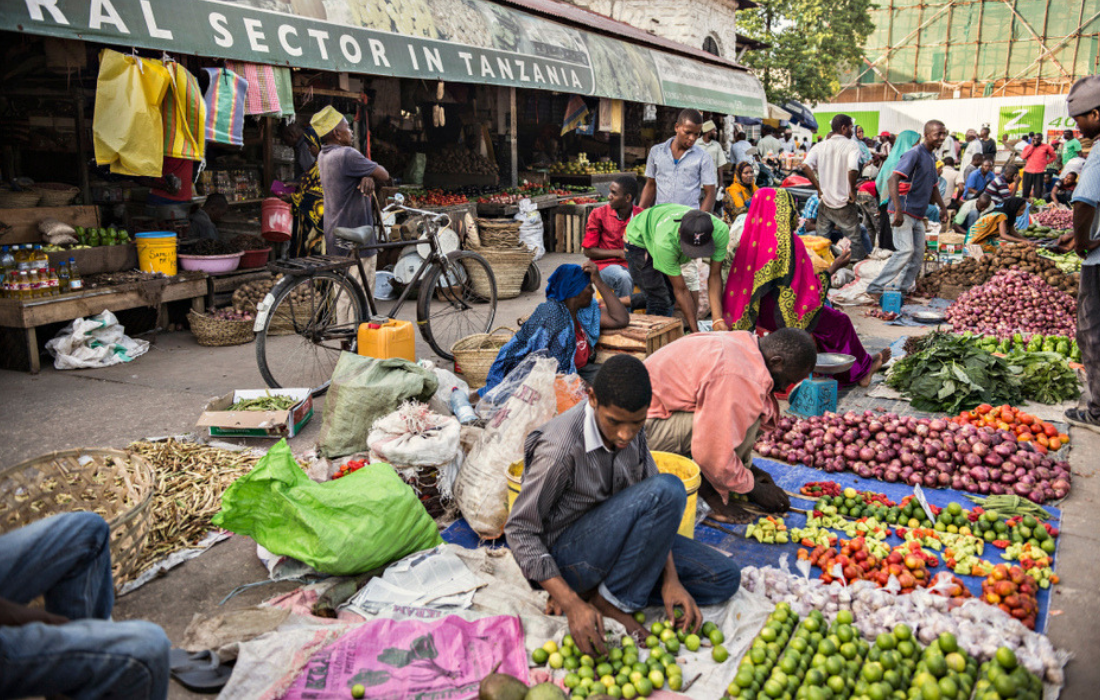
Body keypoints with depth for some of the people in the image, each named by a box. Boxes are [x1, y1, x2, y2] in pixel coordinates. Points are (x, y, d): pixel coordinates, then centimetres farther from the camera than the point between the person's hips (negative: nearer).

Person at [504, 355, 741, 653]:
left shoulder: (631, 427, -7)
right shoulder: (561, 449, -29)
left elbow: (654, 510, -1)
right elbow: (519, 530, -22)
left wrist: (671, 579, -12)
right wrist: (573, 605, -28)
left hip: (614, 537, 8)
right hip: (566, 555, -8)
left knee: (725, 578, 2)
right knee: (668, 489, -27)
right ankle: (608, 601, -14)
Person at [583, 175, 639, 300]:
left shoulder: (642, 215, 6)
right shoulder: (598, 214, 0)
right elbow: (588, 251, 0)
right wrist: (619, 253, -8)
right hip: (606, 264, -2)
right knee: (623, 278, -36)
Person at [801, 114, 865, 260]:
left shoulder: (820, 146, 2)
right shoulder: (851, 146, -10)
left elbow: (805, 166, -11)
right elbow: (853, 169, -28)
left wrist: (819, 188, -3)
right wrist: (852, 190, -12)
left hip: (825, 201, 4)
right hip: (844, 204, -4)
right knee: (854, 240, 6)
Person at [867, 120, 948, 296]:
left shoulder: (931, 158, 17)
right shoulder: (914, 154, -11)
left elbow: (933, 187, 31)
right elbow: (893, 180, -23)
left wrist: (943, 207, 19)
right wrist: (898, 210, -31)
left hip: (918, 215, 9)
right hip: (904, 212, -9)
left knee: (918, 254, 7)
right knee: (906, 250, -19)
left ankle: (901, 288, 14)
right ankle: (875, 287, -16)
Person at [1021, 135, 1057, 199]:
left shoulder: (1046, 147, 9)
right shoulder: (1028, 147, 13)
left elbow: (1054, 157, 15)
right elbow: (1024, 156, -5)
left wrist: (1046, 162, 3)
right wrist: (1032, 146, -2)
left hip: (1039, 172, -2)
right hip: (1028, 171, 2)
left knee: (1038, 191, -4)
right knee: (1026, 190, 2)